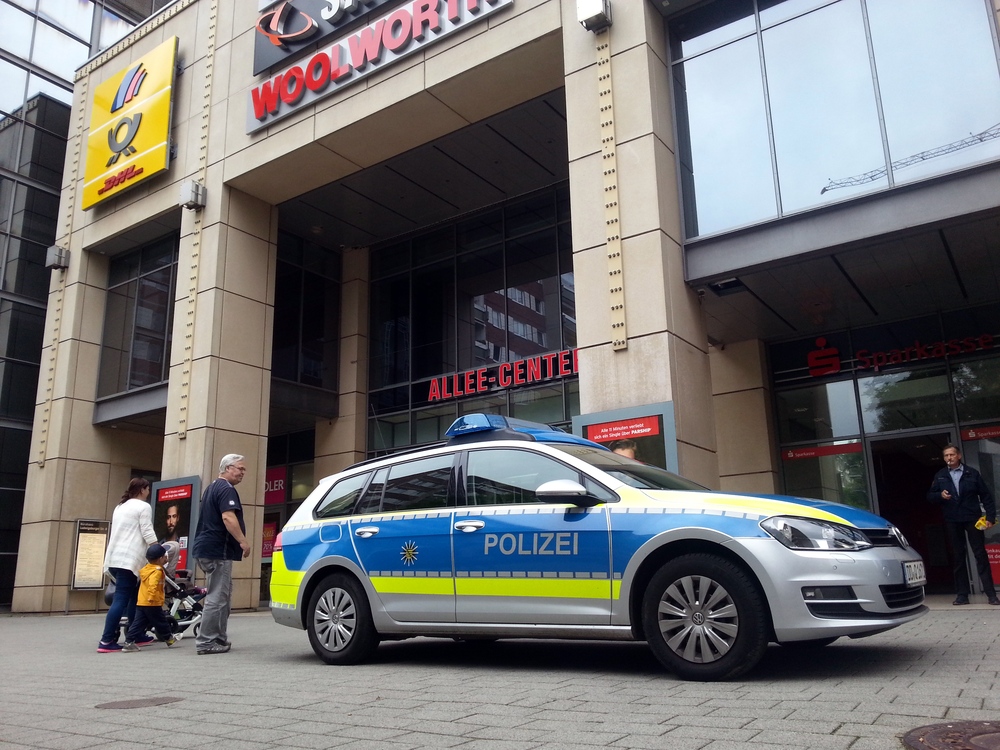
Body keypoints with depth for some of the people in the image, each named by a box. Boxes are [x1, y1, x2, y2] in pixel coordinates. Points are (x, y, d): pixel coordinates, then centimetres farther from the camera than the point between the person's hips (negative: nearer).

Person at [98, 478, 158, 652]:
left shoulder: (120, 507, 23)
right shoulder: (143, 507, -3)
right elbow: (148, 533, -10)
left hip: (114, 558, 9)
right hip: (128, 560, -9)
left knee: (134, 597, 16)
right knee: (121, 600, -10)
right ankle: (106, 641, -15)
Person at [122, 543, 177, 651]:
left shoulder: (145, 569, 14)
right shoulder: (157, 571, -15)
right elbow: (153, 584, -30)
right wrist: (151, 597, -34)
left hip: (140, 603, 8)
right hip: (153, 603, -8)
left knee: (138, 622, 6)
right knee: (161, 622, 7)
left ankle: (128, 642, -2)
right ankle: (169, 639, 22)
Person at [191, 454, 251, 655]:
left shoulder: (212, 488, 21)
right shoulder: (226, 489, -12)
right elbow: (228, 518, -25)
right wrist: (243, 541, -25)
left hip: (208, 548, 11)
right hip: (218, 550, -11)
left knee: (221, 596, 15)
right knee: (217, 598, -6)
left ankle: (219, 639, 18)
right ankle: (206, 642, -3)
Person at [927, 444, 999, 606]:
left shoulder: (972, 473, 2)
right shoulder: (939, 476, 8)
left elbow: (985, 496, 2)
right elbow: (930, 496, 9)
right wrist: (940, 495, -13)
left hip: (973, 519, -2)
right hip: (952, 521, 2)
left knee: (980, 555, -1)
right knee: (958, 557, 7)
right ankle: (962, 595, 11)